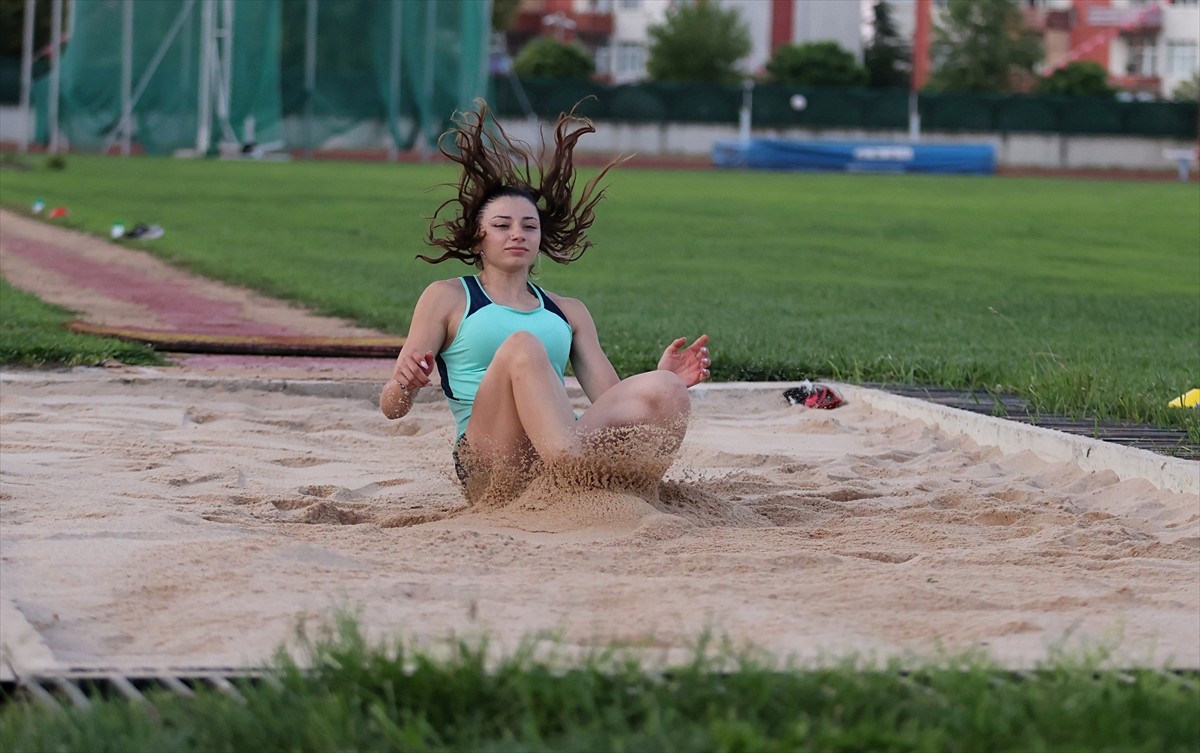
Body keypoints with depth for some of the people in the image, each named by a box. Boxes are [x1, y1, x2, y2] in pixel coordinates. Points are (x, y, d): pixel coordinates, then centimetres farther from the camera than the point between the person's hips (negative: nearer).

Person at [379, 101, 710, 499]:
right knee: (522, 347, -32)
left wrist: (663, 379, 0)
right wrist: (405, 383, -14)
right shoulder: (446, 298, 17)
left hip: (571, 448, 4)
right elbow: (392, 407, 10)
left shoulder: (568, 312, 28)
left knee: (663, 390, -21)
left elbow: (614, 403, 20)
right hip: (488, 461, -4)